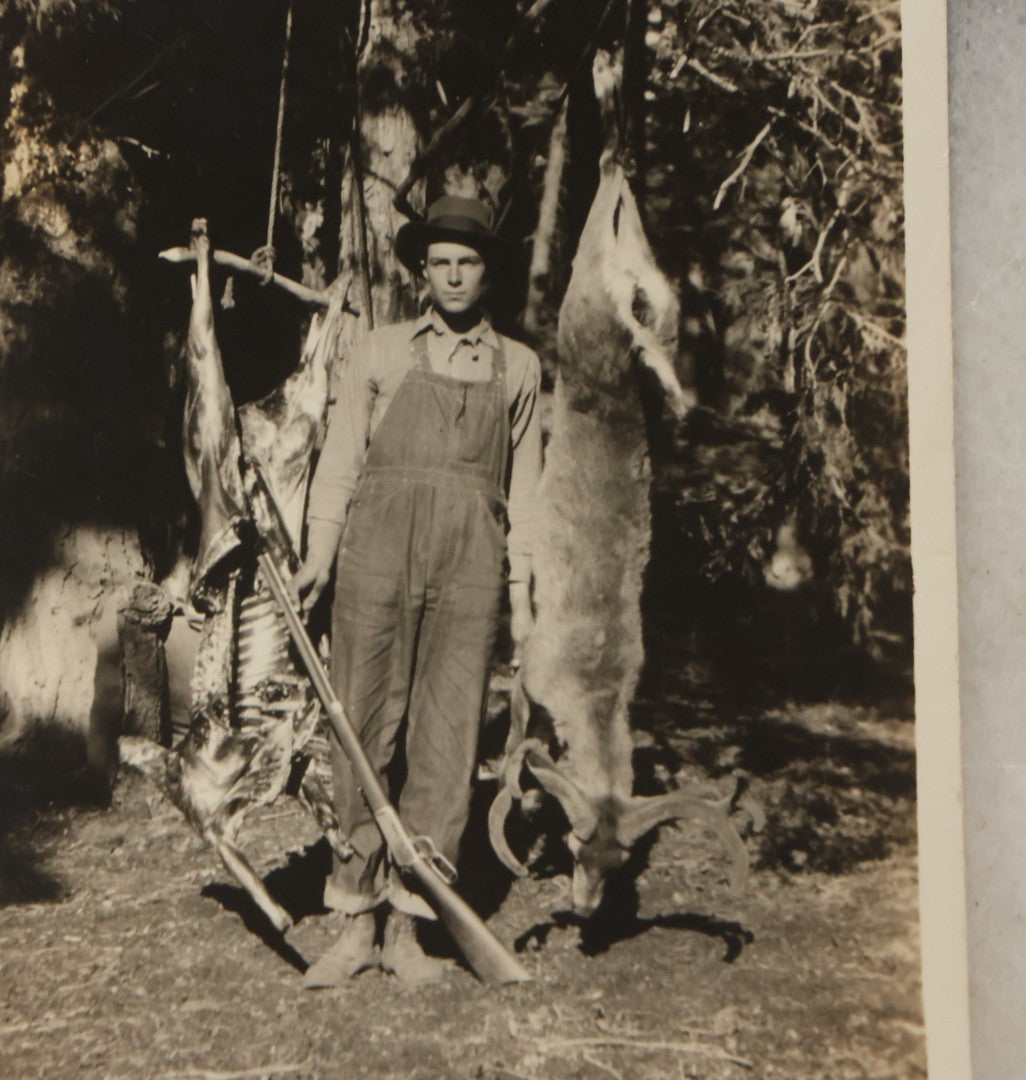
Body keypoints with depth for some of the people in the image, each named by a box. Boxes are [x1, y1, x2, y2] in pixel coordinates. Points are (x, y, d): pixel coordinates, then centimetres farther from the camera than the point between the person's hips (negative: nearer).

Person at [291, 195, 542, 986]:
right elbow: (341, 458, 10)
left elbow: (524, 483, 15)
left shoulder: (518, 367, 15)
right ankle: (358, 922, 10)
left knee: (447, 741, 0)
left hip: (469, 562, 1)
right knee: (365, 732, -1)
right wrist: (319, 555, -2)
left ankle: (408, 926, 10)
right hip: (378, 550, 0)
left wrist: (522, 589, 9)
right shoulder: (381, 354, 13)